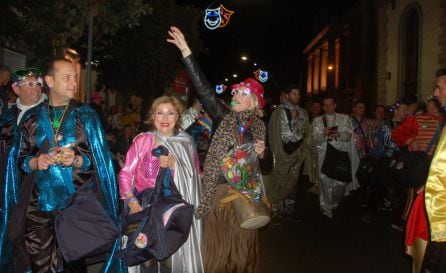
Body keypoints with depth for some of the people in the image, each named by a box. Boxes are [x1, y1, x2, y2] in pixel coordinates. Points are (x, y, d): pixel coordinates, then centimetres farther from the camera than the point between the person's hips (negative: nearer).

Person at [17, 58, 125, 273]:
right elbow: (22, 159, 10)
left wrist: (77, 160, -18)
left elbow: (100, 158, 0)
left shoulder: (85, 115, 1)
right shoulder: (33, 117, 6)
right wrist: (35, 162, -11)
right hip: (40, 204, 2)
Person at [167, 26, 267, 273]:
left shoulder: (259, 127, 5)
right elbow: (203, 88, -12)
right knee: (218, 245, 7)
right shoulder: (224, 116, -2)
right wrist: (186, 51, -18)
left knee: (242, 245, 13)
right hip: (219, 190, -2)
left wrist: (261, 153, -10)